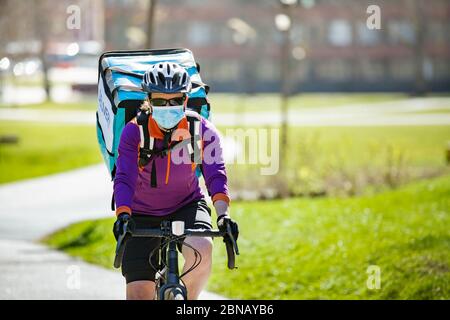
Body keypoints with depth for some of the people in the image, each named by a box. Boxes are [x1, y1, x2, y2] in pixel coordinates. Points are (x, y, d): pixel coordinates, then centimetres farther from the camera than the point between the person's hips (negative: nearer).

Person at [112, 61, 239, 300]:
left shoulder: (202, 130, -15)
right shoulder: (134, 132, -18)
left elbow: (215, 175, -25)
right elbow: (124, 179, -27)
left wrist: (223, 215, -42)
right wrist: (123, 216, -45)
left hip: (186, 206, 0)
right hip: (143, 215, 0)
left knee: (202, 250, -33)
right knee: (138, 294, -10)